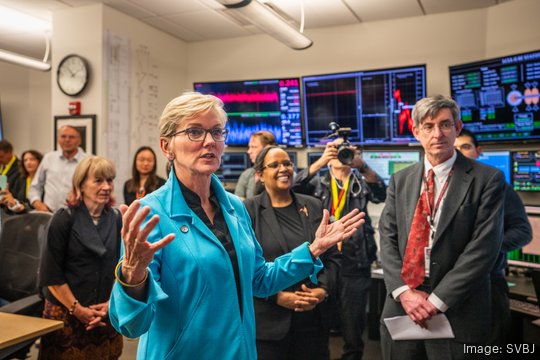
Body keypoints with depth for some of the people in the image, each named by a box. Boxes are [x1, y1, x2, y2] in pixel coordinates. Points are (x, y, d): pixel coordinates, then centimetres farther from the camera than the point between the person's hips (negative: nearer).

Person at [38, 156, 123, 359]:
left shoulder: (116, 219, 2)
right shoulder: (64, 219, -8)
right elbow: (52, 274, -10)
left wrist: (111, 303, -5)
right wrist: (77, 309, -11)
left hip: (106, 314, 3)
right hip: (65, 313, -3)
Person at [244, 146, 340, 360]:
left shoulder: (313, 206, 8)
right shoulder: (248, 210, -4)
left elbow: (332, 256, 10)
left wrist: (323, 289, -6)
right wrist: (277, 296, -15)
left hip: (314, 318, 4)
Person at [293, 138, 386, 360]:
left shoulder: (360, 182, 9)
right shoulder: (318, 183, 9)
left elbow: (380, 194, -11)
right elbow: (295, 189, -9)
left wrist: (362, 166, -26)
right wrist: (320, 162, -22)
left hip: (355, 264, 0)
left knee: (353, 326, 6)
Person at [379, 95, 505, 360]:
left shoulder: (487, 179, -5)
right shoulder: (400, 180, 8)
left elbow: (484, 247, -12)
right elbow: (388, 239, 3)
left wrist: (438, 300, -14)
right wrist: (403, 291, -10)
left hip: (457, 314, -3)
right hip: (401, 308, 4)